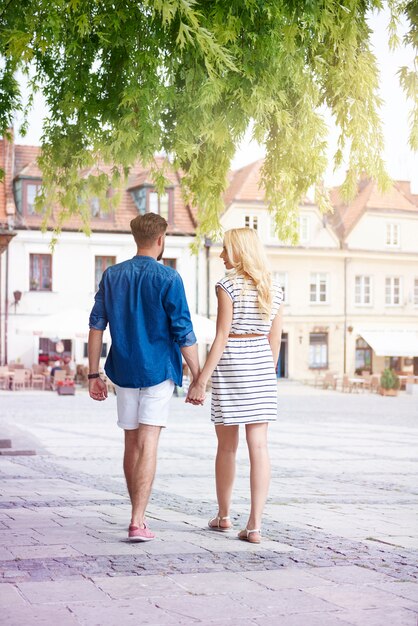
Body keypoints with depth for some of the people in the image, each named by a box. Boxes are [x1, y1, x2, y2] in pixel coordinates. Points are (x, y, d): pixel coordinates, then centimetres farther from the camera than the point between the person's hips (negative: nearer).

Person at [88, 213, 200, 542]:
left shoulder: (112, 276, 5)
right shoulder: (168, 279, -8)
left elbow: (97, 325, 4)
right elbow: (184, 333, -10)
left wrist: (94, 374, 9)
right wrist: (198, 378, -3)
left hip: (124, 371, 4)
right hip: (158, 370, -4)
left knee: (132, 444, 14)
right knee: (148, 446, -6)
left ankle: (139, 515, 26)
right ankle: (137, 522, -12)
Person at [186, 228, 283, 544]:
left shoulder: (228, 286, -9)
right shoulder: (274, 289, 8)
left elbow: (222, 337, -14)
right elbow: (275, 339, 10)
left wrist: (201, 379, -13)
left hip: (230, 364, -4)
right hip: (261, 364, 4)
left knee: (227, 446, 11)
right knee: (258, 446, -1)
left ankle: (224, 515, 28)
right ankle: (254, 524, -7)